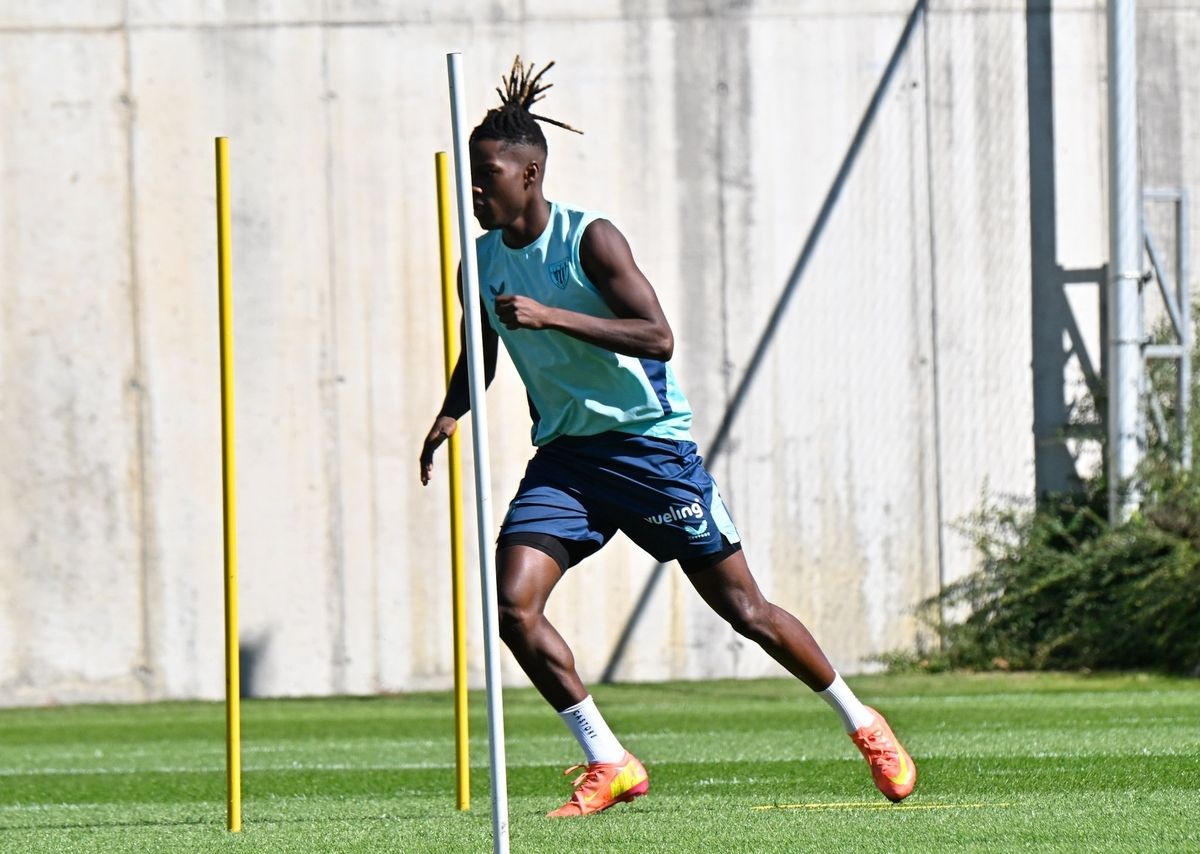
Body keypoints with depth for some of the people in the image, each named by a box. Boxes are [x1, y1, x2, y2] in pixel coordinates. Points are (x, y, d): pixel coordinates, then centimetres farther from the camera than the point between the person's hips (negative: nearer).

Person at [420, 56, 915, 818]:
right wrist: (451, 415, 1)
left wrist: (551, 317, -32)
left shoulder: (589, 239, -15)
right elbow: (479, 357, 22)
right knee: (513, 602, -16)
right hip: (564, 455, 6)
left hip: (649, 443, -6)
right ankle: (608, 763, -8)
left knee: (744, 608, 1)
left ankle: (863, 724, 21)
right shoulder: (484, 260, 5)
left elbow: (658, 337, -24)